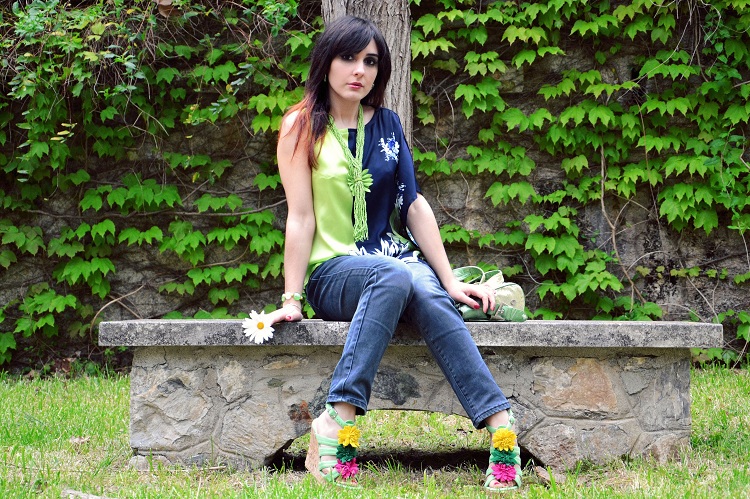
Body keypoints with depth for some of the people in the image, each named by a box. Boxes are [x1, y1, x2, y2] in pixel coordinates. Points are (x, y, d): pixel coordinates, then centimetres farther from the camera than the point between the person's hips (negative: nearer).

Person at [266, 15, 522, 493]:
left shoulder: (387, 124, 12)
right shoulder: (302, 127, 1)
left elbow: (413, 205, 8)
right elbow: (301, 217, -5)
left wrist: (450, 279, 0)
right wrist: (291, 299, -12)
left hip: (393, 256, 3)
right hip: (332, 271, -3)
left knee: (429, 293, -33)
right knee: (394, 274, -37)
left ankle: (500, 424, -47)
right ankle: (338, 422, -45)